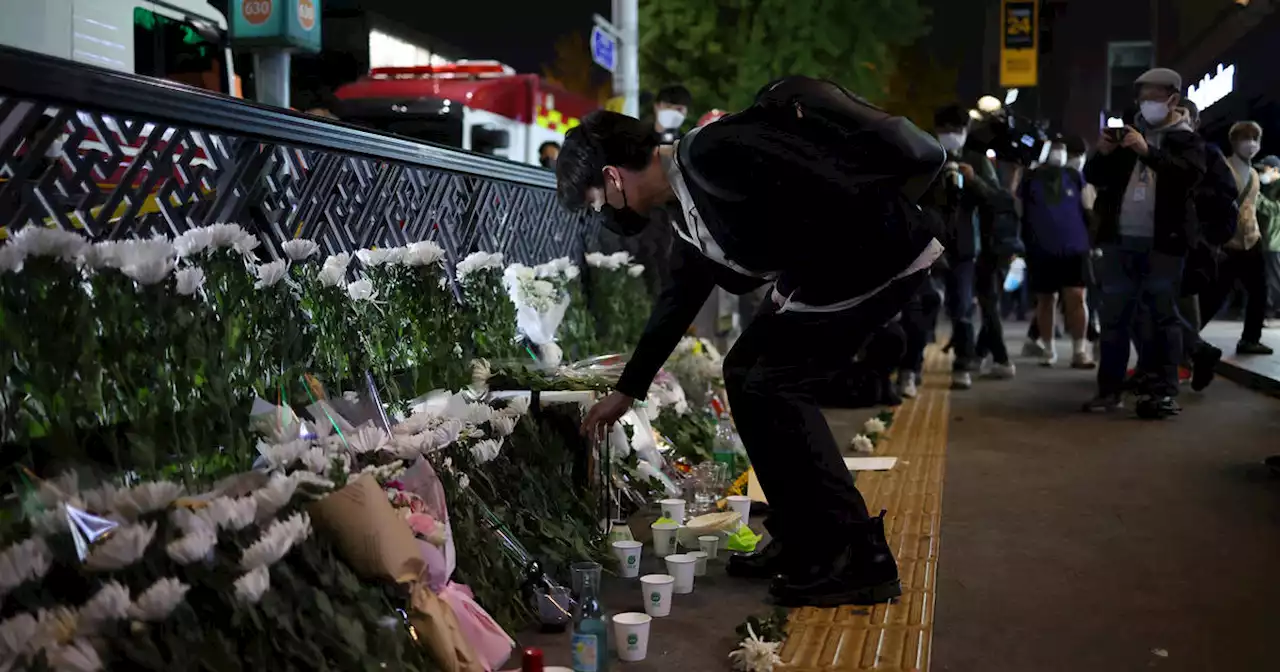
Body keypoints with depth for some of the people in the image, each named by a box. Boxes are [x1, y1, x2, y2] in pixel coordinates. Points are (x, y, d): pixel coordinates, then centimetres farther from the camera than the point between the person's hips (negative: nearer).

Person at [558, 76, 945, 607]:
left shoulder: (712, 154, -20)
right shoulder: (686, 208, 13)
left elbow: (835, 195, -27)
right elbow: (677, 302, 24)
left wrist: (803, 292, -14)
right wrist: (627, 391, 31)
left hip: (881, 257, -10)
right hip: (826, 275, 10)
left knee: (774, 387, -11)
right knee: (746, 371, 12)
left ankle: (861, 561, -4)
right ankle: (803, 541, 20)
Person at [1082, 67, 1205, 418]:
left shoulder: (1187, 139, 3)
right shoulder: (1128, 133, 16)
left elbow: (1190, 173, -17)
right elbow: (1095, 178, 12)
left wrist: (1148, 151, -26)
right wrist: (1102, 154, -8)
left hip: (1163, 243, -4)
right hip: (1120, 242, 4)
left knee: (1163, 316, -2)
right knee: (1114, 316, 4)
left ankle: (1164, 391, -1)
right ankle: (1110, 389, 8)